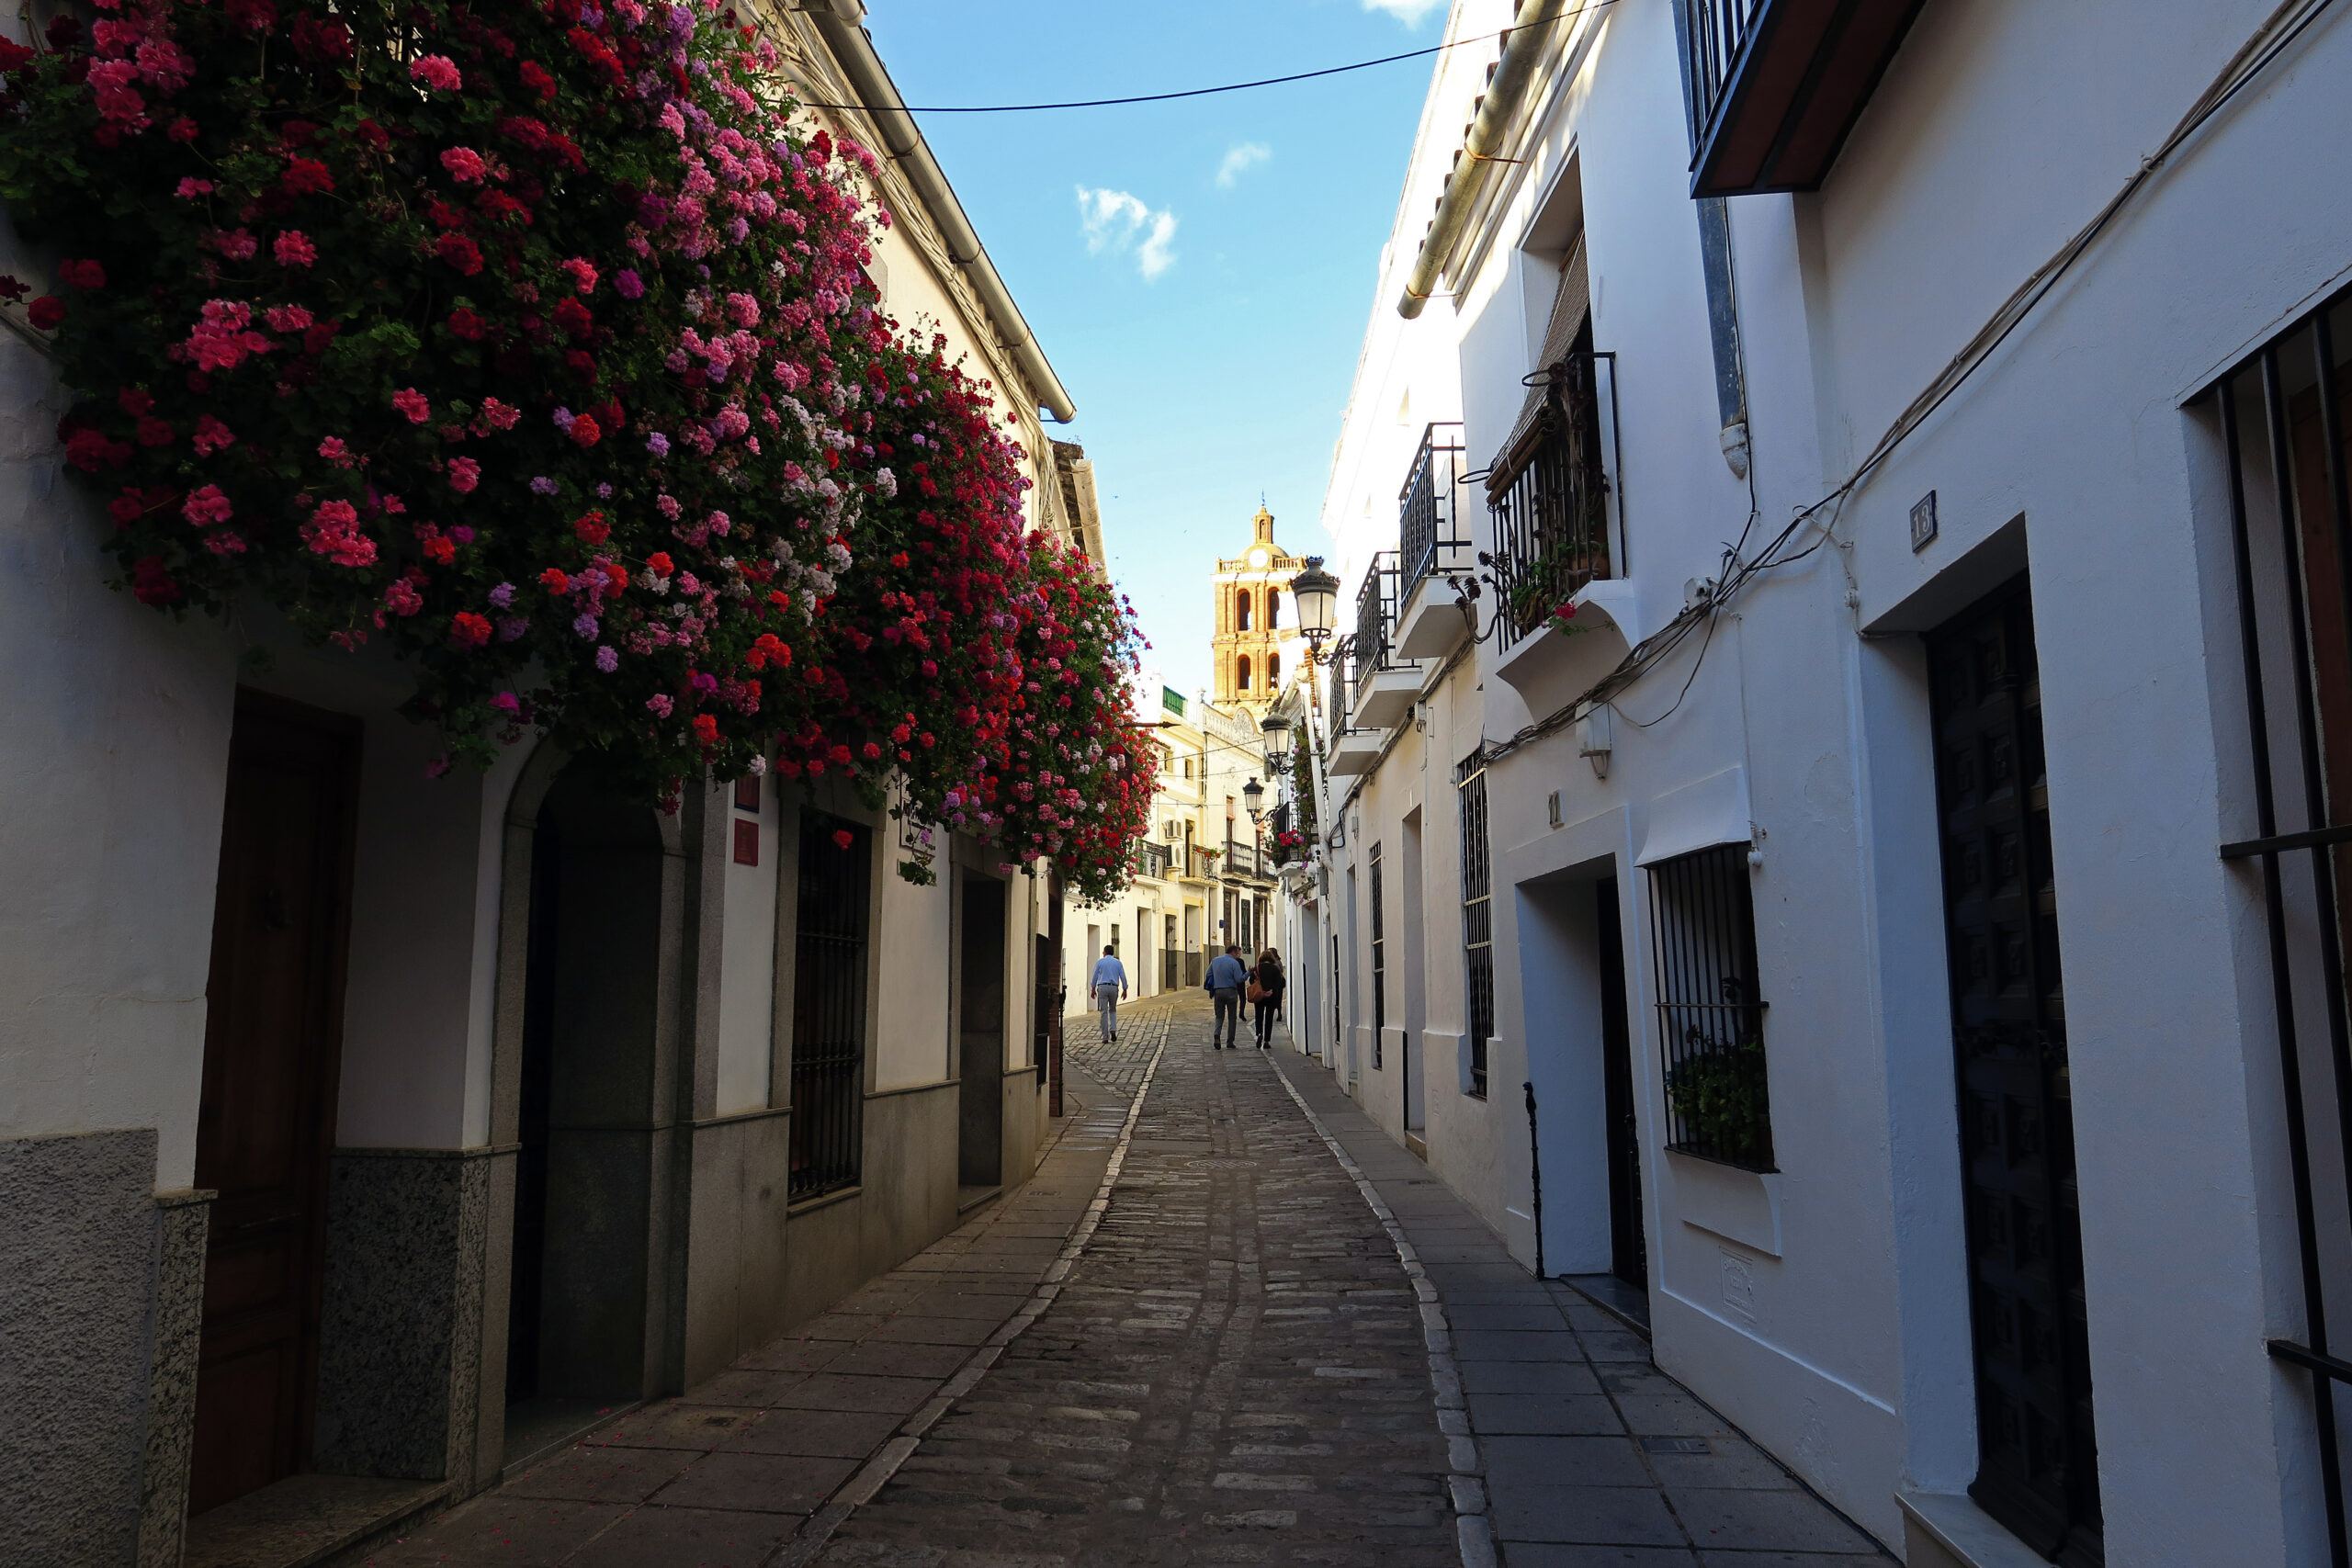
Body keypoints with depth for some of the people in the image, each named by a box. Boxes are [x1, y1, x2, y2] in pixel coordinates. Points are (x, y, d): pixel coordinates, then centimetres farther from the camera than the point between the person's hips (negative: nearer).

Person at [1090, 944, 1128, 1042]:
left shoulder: (1099, 962, 4)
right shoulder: (1118, 962, 8)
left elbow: (1095, 976, 3)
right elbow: (1123, 977, 4)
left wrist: (1093, 989, 9)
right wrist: (1125, 990, 10)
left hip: (1102, 987, -2)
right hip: (1114, 988, 2)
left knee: (1104, 1013, 0)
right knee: (1113, 1010, 22)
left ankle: (1105, 1037, -3)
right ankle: (1113, 1030, 0)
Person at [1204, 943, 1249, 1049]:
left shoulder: (1215, 960, 8)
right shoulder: (1234, 962, -8)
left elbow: (1208, 975, 10)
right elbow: (1239, 979, -13)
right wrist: (1248, 973, -1)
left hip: (1218, 992, 4)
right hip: (1231, 992, -4)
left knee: (1219, 1016, 12)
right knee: (1232, 1017, 7)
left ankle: (1217, 1034, -15)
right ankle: (1229, 1042, 6)